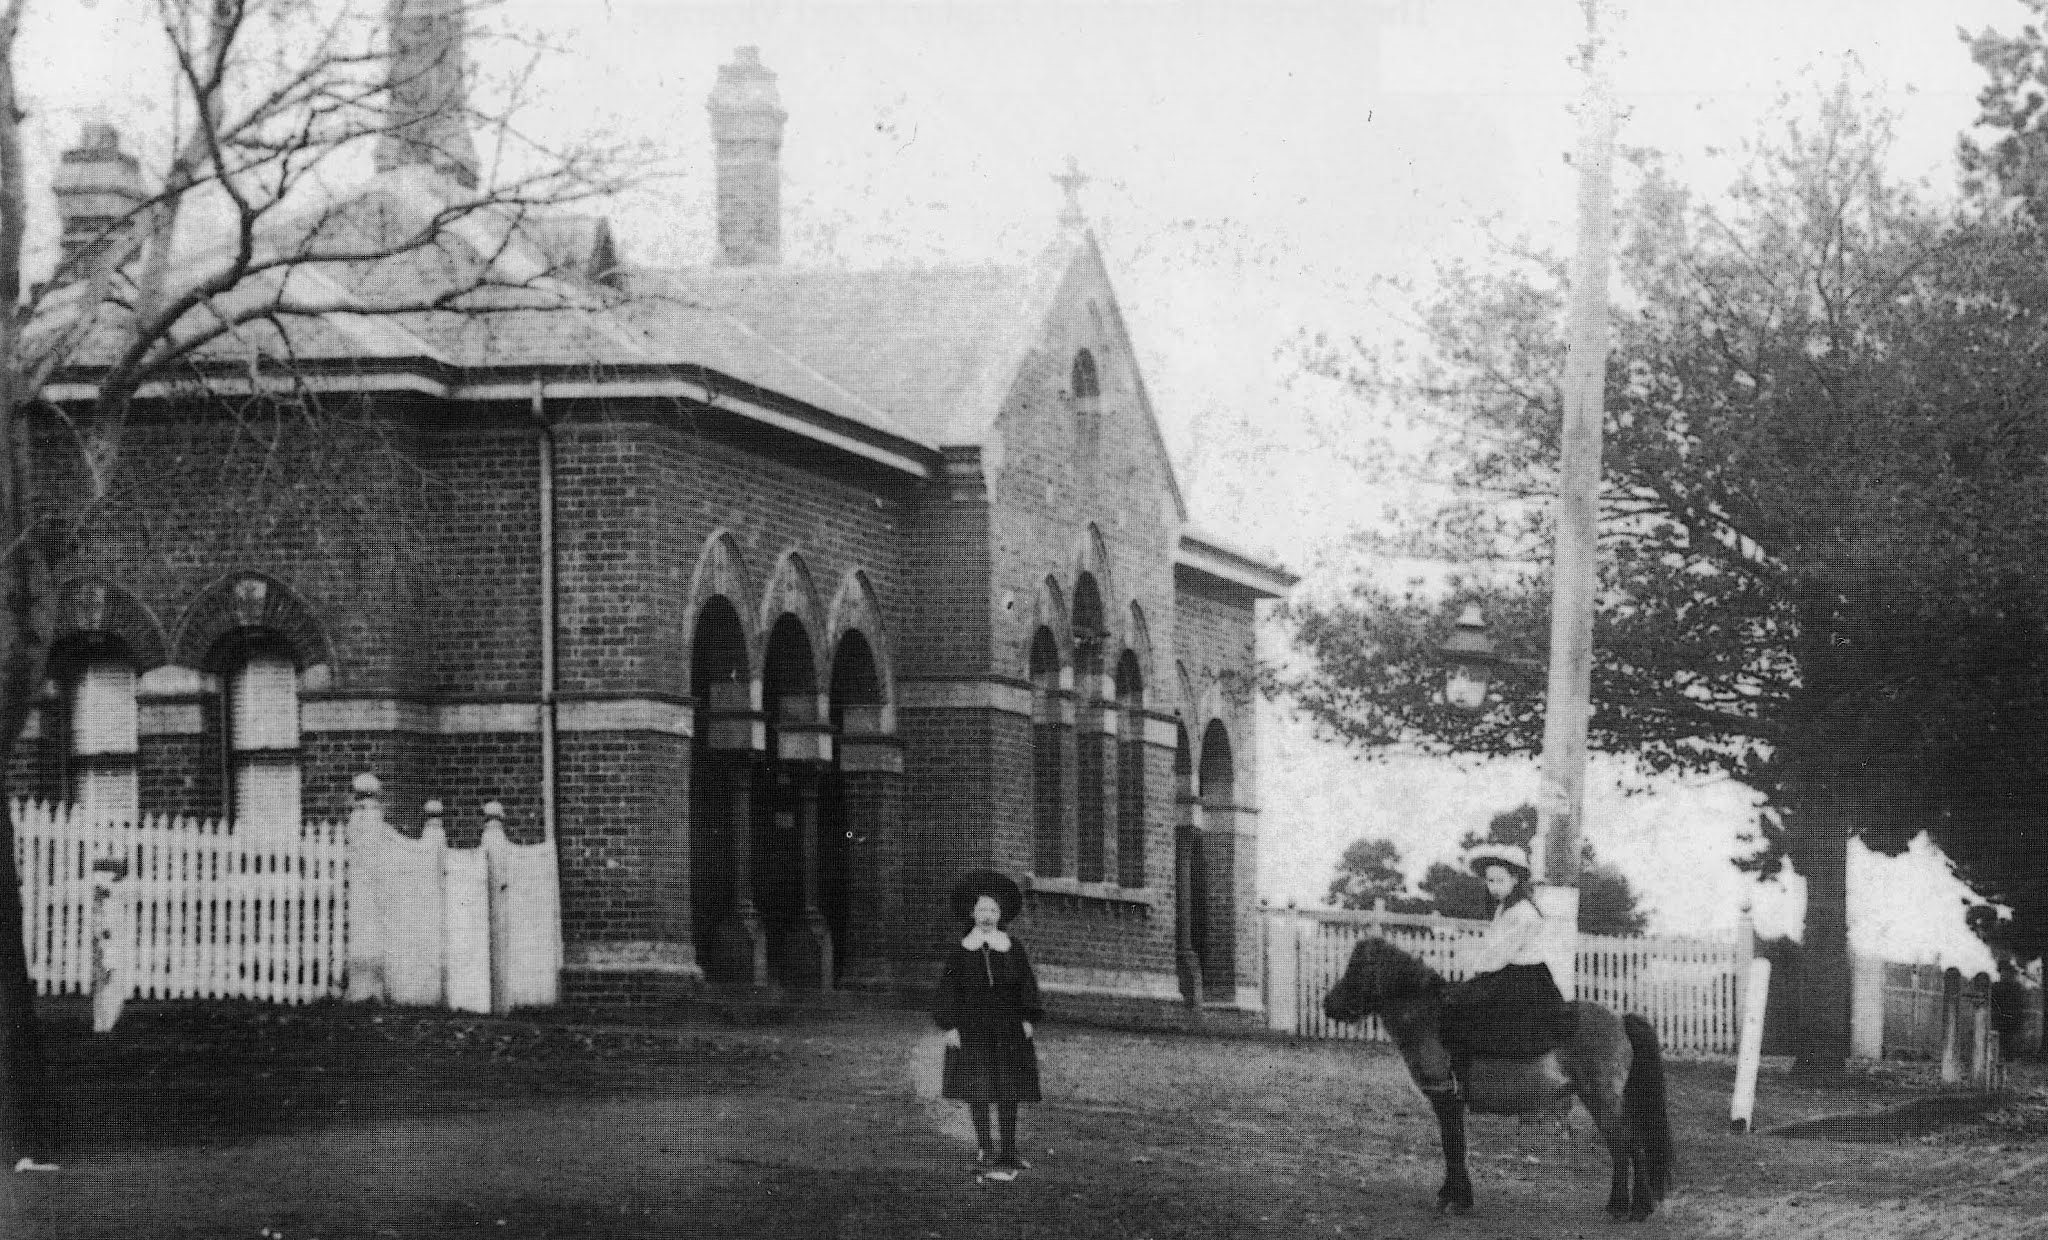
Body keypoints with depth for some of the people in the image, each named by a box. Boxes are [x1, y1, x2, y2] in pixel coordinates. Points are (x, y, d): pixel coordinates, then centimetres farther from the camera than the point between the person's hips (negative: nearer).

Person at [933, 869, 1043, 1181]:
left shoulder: (1012, 946, 4)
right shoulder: (961, 949, 0)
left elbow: (1026, 983, 7)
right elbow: (949, 988, 1)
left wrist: (1028, 1019, -1)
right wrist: (950, 1025, -5)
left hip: (1008, 1027, 2)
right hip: (972, 1028, -2)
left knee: (1008, 1092, 5)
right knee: (978, 1091, -6)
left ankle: (1007, 1151, 15)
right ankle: (984, 1152, -2)